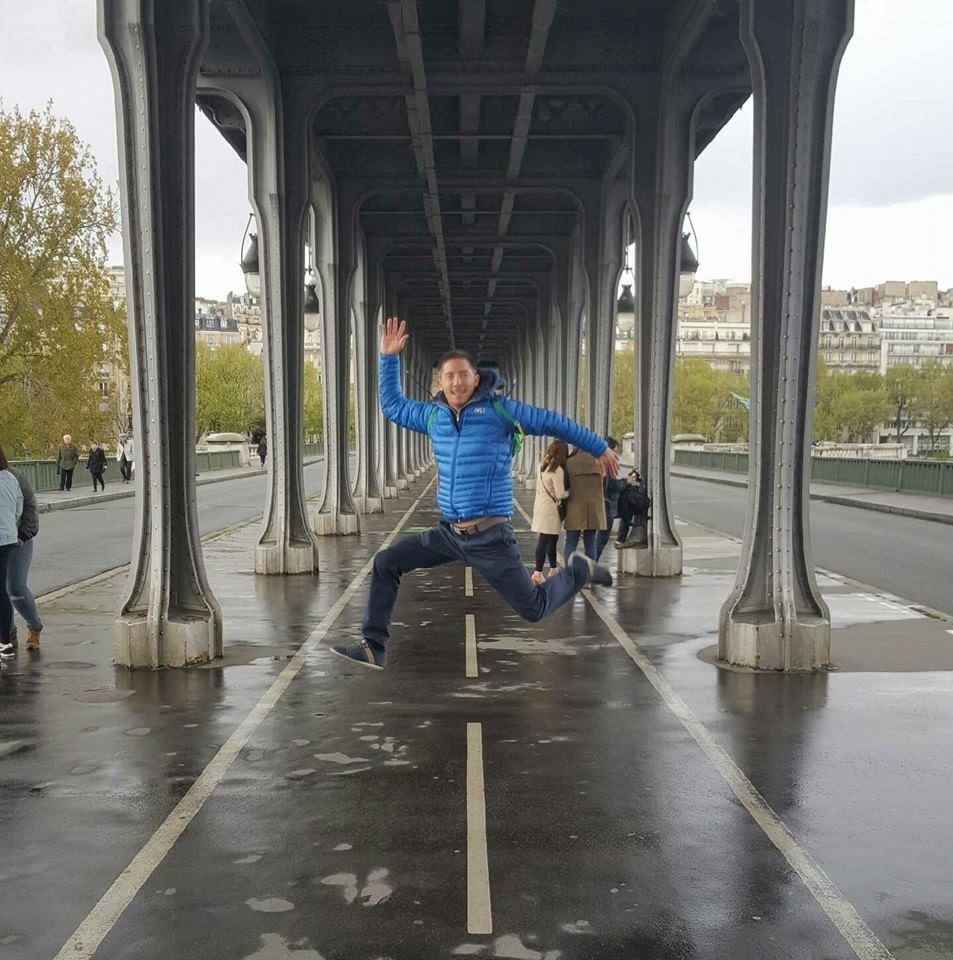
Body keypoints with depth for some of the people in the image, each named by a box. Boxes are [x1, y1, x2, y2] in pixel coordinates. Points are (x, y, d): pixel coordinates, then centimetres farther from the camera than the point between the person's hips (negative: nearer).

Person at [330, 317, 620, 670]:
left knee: (533, 609, -2)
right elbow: (393, 407, 25)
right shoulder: (434, 414, 8)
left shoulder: (499, 409, -6)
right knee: (385, 563, 0)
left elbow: (555, 423, 2)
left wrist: (599, 448, 9)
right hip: (449, 532, 5)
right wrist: (389, 358, 16)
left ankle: (579, 571, 26)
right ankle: (373, 647, 8)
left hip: (490, 536, -5)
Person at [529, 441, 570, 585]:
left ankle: (553, 569, 26)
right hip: (550, 508, -8)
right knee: (545, 540, -4)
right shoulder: (557, 470, -18)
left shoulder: (542, 465, 6)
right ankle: (538, 573, -2)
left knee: (551, 539, 17)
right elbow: (560, 494, -19)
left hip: (540, 505, 8)